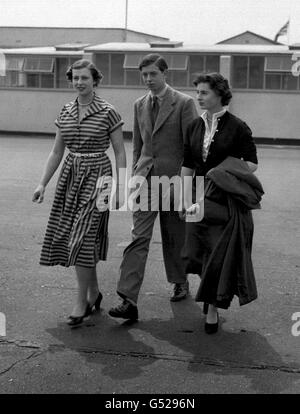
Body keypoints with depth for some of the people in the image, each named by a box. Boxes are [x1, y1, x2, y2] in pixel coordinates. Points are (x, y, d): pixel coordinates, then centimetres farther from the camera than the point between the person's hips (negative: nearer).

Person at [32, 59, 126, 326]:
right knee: (66, 237, 6)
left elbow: (120, 152, -3)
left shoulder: (108, 113, -6)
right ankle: (94, 292, 23)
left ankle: (82, 302, 1)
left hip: (97, 176, -6)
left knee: (83, 239, -9)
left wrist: (120, 187, -7)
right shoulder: (66, 113, 8)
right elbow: (57, 152, 13)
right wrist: (43, 183, 8)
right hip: (70, 175, 6)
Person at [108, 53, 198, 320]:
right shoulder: (140, 105, 11)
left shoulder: (184, 103, -5)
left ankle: (180, 283, 36)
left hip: (173, 178, -3)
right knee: (139, 238, -7)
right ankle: (129, 301, -13)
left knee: (175, 236, 12)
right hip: (145, 178, 3)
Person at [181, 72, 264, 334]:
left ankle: (213, 311, 9)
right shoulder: (195, 127, 7)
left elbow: (251, 164, -4)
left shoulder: (237, 127, -7)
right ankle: (211, 299, 29)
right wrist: (187, 200, 2)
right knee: (198, 254, 5)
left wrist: (223, 174, -12)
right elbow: (187, 166, 9)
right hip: (201, 199, 5)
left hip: (227, 202, -4)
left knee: (221, 256, -3)